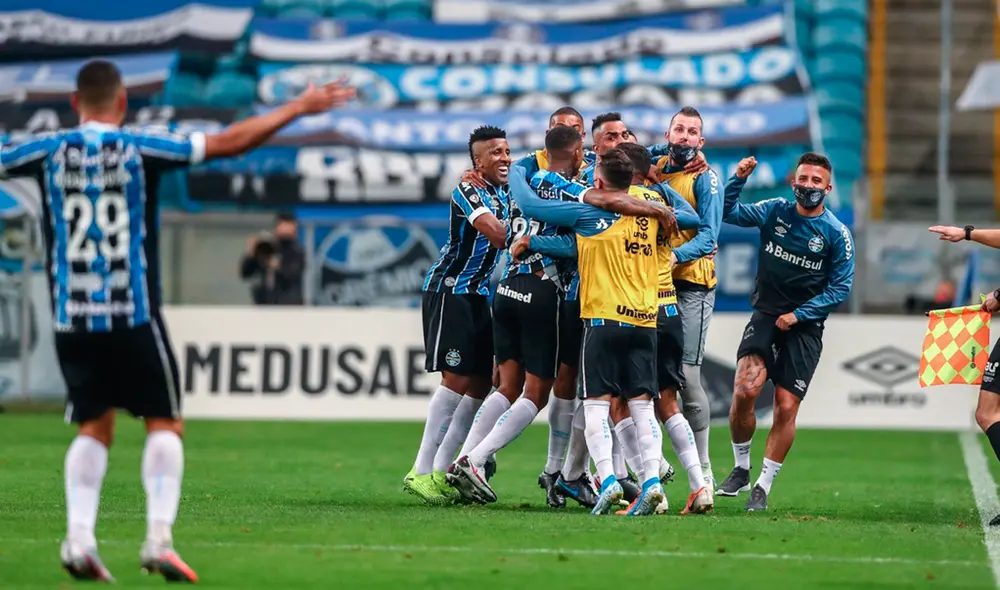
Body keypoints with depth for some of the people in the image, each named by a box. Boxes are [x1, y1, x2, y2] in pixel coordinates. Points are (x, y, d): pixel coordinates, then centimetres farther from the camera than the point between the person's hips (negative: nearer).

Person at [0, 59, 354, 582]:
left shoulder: (47, 152, 0)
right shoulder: (141, 148, -5)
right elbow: (231, 142, -3)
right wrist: (299, 108, 6)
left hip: (71, 320, 3)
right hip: (133, 318, -3)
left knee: (94, 427, 15)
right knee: (164, 424, 8)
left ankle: (79, 537, 1)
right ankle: (159, 536, -6)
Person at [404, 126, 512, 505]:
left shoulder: (505, 195, 13)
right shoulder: (467, 191, -14)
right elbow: (497, 235, -27)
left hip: (478, 295, 9)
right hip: (448, 289, -9)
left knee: (482, 382, 5)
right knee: (458, 378, -14)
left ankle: (441, 471, 10)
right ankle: (421, 472, -10)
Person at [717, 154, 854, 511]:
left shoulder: (837, 234, -4)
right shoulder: (775, 212, 3)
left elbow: (840, 288, -3)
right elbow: (729, 212, 5)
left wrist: (798, 314, -11)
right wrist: (739, 179, -11)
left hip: (805, 326, -1)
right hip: (766, 317, 1)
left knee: (786, 408, -3)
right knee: (745, 391, -19)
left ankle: (763, 487, 10)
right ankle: (740, 469, 2)